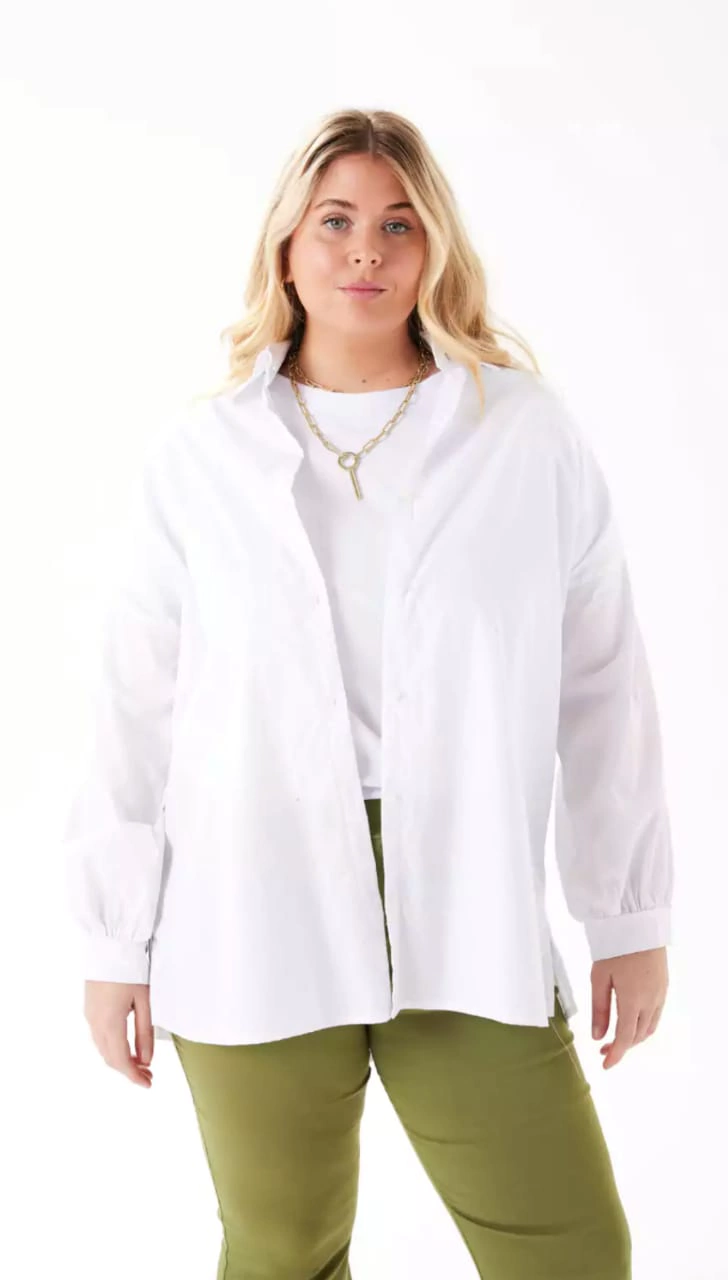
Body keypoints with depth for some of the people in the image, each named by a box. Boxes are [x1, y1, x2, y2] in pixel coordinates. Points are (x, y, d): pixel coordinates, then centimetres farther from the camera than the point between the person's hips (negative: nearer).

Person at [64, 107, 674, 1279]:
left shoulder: (529, 434, 1)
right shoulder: (200, 457, 2)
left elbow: (604, 684, 4)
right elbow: (139, 709, 4)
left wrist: (633, 915, 6)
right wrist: (114, 942, 7)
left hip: (472, 933, 0)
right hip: (254, 935, 0)